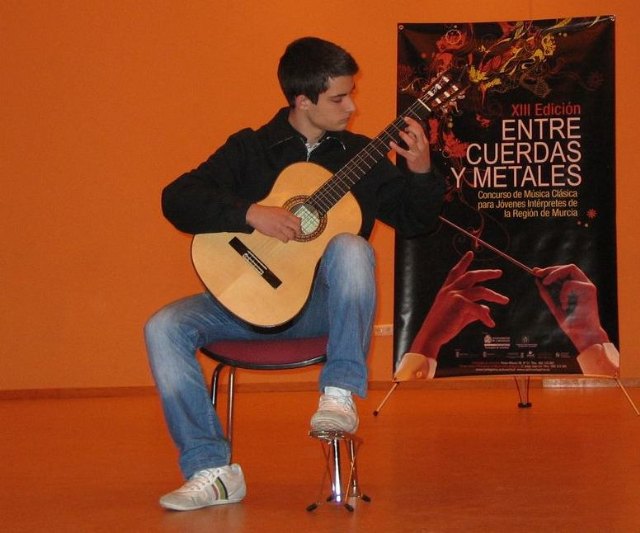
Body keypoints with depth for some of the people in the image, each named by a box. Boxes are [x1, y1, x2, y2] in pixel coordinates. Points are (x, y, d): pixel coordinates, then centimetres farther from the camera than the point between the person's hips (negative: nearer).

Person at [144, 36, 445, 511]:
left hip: (325, 302, -1)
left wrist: (421, 170, -10)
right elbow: (177, 199, -9)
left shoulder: (360, 154, 8)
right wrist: (252, 213, -22)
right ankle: (213, 471, -19)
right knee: (164, 327, -22)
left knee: (351, 248, -33)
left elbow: (414, 221, 9)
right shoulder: (250, 148, 3)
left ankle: (340, 393, -31)